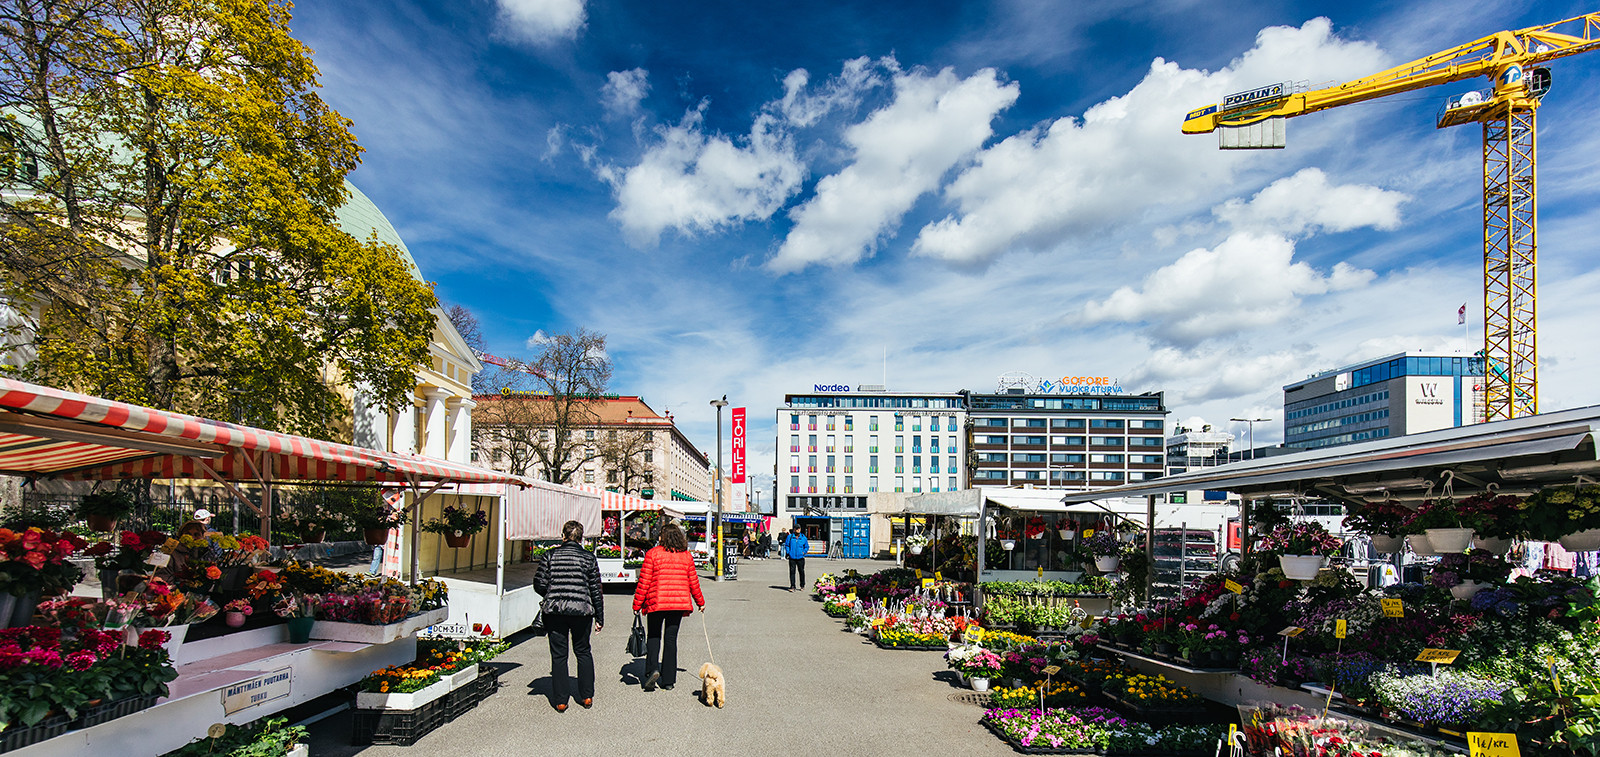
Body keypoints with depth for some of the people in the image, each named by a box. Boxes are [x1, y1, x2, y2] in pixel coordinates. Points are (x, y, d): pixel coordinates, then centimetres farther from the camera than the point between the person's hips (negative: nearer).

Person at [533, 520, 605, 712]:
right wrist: (600, 617, 9)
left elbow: (539, 585, -1)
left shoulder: (550, 556, 1)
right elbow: (596, 590, 2)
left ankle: (560, 701, 10)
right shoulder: (589, 558, 1)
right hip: (582, 611, 0)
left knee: (558, 655, 7)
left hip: (555, 611, 0)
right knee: (583, 652, 16)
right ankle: (587, 696, 17)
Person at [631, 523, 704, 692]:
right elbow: (693, 582, 11)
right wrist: (700, 602, 24)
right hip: (679, 602, 2)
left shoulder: (653, 553, -4)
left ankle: (652, 669, -11)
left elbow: (644, 582, -5)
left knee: (653, 637, 12)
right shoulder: (686, 555, 5)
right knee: (671, 639, 9)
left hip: (656, 602, -2)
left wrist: (637, 604, 2)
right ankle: (668, 680, 11)